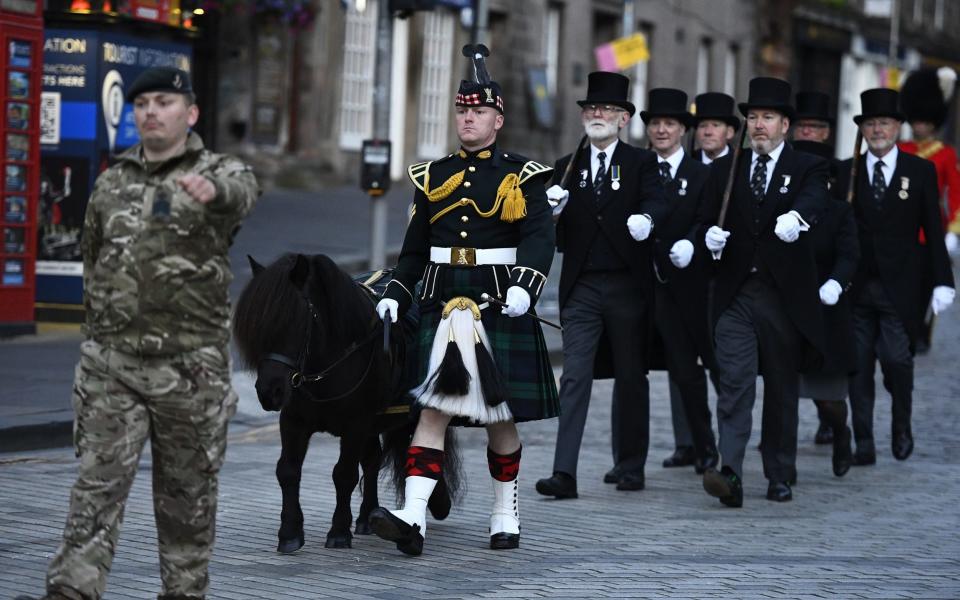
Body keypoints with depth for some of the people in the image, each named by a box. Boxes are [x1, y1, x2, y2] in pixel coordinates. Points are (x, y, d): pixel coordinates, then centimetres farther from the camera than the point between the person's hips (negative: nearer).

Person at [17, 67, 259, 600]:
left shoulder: (217, 172, -2)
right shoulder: (110, 184, 11)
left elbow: (243, 191, -28)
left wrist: (213, 189, -52)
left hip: (190, 369, -2)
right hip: (111, 365, 3)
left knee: (188, 496, 7)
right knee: (97, 483, -5)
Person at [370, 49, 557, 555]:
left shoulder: (520, 177, 2)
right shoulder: (433, 176, 13)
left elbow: (539, 237, -10)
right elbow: (414, 249, 18)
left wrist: (524, 285, -26)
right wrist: (395, 294, 7)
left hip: (500, 305, -2)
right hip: (442, 303, 2)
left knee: (500, 414, 7)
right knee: (434, 406, -9)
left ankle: (506, 517, 22)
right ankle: (412, 518, -20)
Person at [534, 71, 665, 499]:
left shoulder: (641, 163, 4)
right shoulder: (567, 168, 12)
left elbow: (655, 200, -14)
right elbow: (557, 237, 7)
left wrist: (645, 218, -37)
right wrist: (553, 210, -15)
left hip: (627, 286, -1)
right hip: (582, 287, 1)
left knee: (630, 376, 9)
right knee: (575, 376, -7)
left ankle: (630, 465, 23)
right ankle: (564, 473, -11)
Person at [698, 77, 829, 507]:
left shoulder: (807, 168, 2)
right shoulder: (725, 170, 12)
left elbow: (813, 202, -20)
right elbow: (709, 221, 10)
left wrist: (795, 217, -43)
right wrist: (711, 237, -14)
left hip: (783, 295, -1)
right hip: (735, 295, 1)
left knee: (781, 389, 9)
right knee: (734, 384, -11)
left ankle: (780, 475, 21)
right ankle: (730, 474, -19)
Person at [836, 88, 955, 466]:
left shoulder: (921, 171, 4)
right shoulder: (845, 172, 7)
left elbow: (933, 231, 3)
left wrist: (942, 282, -3)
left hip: (899, 288, -2)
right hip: (856, 288, 2)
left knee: (896, 358, -10)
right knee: (859, 366, 1)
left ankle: (901, 424, 16)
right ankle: (864, 445, 8)